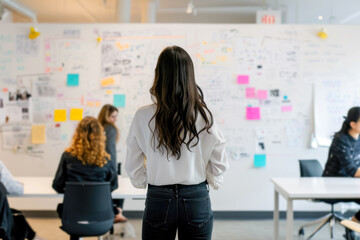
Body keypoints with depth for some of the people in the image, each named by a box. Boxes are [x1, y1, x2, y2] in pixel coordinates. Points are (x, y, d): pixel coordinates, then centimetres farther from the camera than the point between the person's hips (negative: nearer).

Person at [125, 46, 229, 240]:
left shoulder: (143, 116, -10)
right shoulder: (203, 115, -9)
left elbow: (132, 166, 0)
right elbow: (219, 162, -1)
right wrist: (211, 182, 18)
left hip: (158, 200, 0)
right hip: (197, 199, 1)